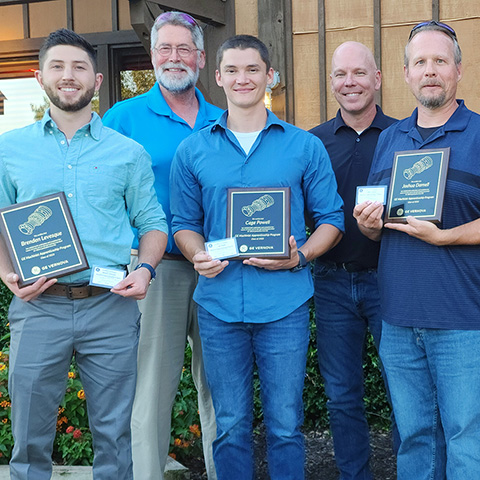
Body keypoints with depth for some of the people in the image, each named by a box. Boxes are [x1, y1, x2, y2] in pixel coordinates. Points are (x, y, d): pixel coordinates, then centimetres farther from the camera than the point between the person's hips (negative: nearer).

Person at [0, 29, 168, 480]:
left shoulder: (128, 152, 7)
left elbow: (151, 221, 9)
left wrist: (145, 268, -9)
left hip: (111, 307, 0)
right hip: (38, 306, 0)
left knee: (113, 435, 11)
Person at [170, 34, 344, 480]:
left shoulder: (305, 147, 4)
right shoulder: (192, 151, 8)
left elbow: (331, 218, 6)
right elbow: (184, 223, 11)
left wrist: (299, 256, -11)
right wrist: (199, 255, -10)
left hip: (285, 305, -1)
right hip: (219, 303, 1)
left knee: (285, 425, 6)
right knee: (231, 425, 11)